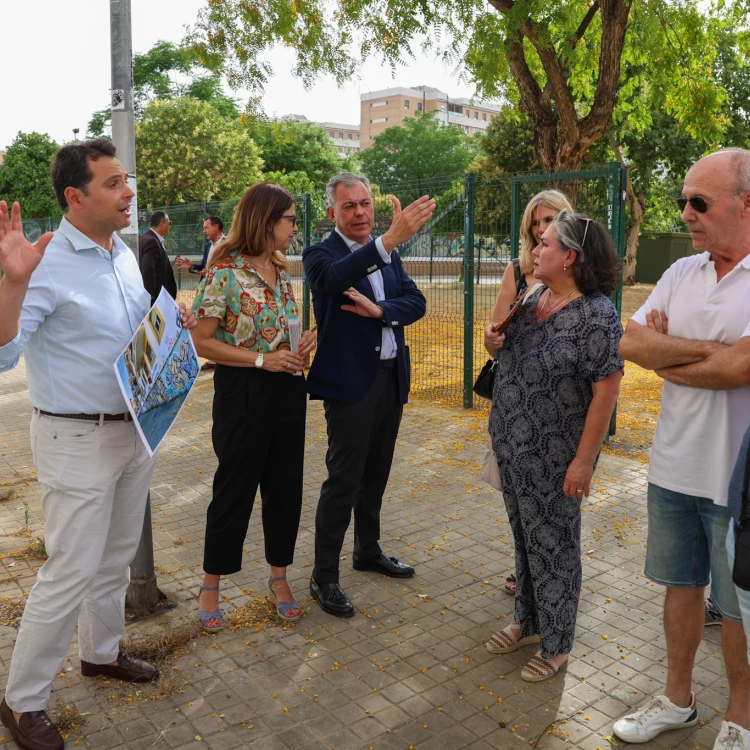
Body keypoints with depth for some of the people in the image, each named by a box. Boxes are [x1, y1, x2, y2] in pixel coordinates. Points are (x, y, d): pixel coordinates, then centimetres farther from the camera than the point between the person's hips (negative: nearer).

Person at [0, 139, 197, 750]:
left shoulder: (125, 254, 6)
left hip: (136, 430, 8)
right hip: (78, 440, -8)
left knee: (117, 556, 20)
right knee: (72, 571, 0)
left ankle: (101, 651, 42)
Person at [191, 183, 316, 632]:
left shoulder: (281, 270, 8)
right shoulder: (226, 271, -13)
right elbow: (202, 342, -14)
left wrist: (304, 342, -1)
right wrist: (262, 360, -21)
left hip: (287, 390, 7)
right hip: (243, 392, -6)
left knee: (285, 487, 13)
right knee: (235, 490, 6)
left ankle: (279, 576, 31)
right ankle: (212, 585, 25)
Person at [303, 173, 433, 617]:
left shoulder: (389, 255, 11)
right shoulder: (321, 254, -9)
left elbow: (417, 302, 1)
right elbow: (335, 278, -34)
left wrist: (379, 310, -19)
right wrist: (391, 239, -46)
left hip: (391, 378, 7)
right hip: (351, 381, -6)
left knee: (375, 475, 18)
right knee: (343, 481, -2)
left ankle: (369, 551, 36)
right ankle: (324, 577, 10)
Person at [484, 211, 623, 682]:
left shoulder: (595, 314, -19)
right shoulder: (534, 298, 6)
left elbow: (606, 390, -20)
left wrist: (584, 460, -20)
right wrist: (496, 338, -6)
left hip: (554, 459, -8)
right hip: (513, 449, 8)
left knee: (553, 547, 8)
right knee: (525, 538, 20)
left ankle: (556, 644, 27)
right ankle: (529, 622, 39)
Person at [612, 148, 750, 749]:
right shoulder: (682, 273, 5)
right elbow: (630, 344, -4)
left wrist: (666, 355, -10)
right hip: (674, 468, 5)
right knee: (682, 586, 19)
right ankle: (678, 699, 39)